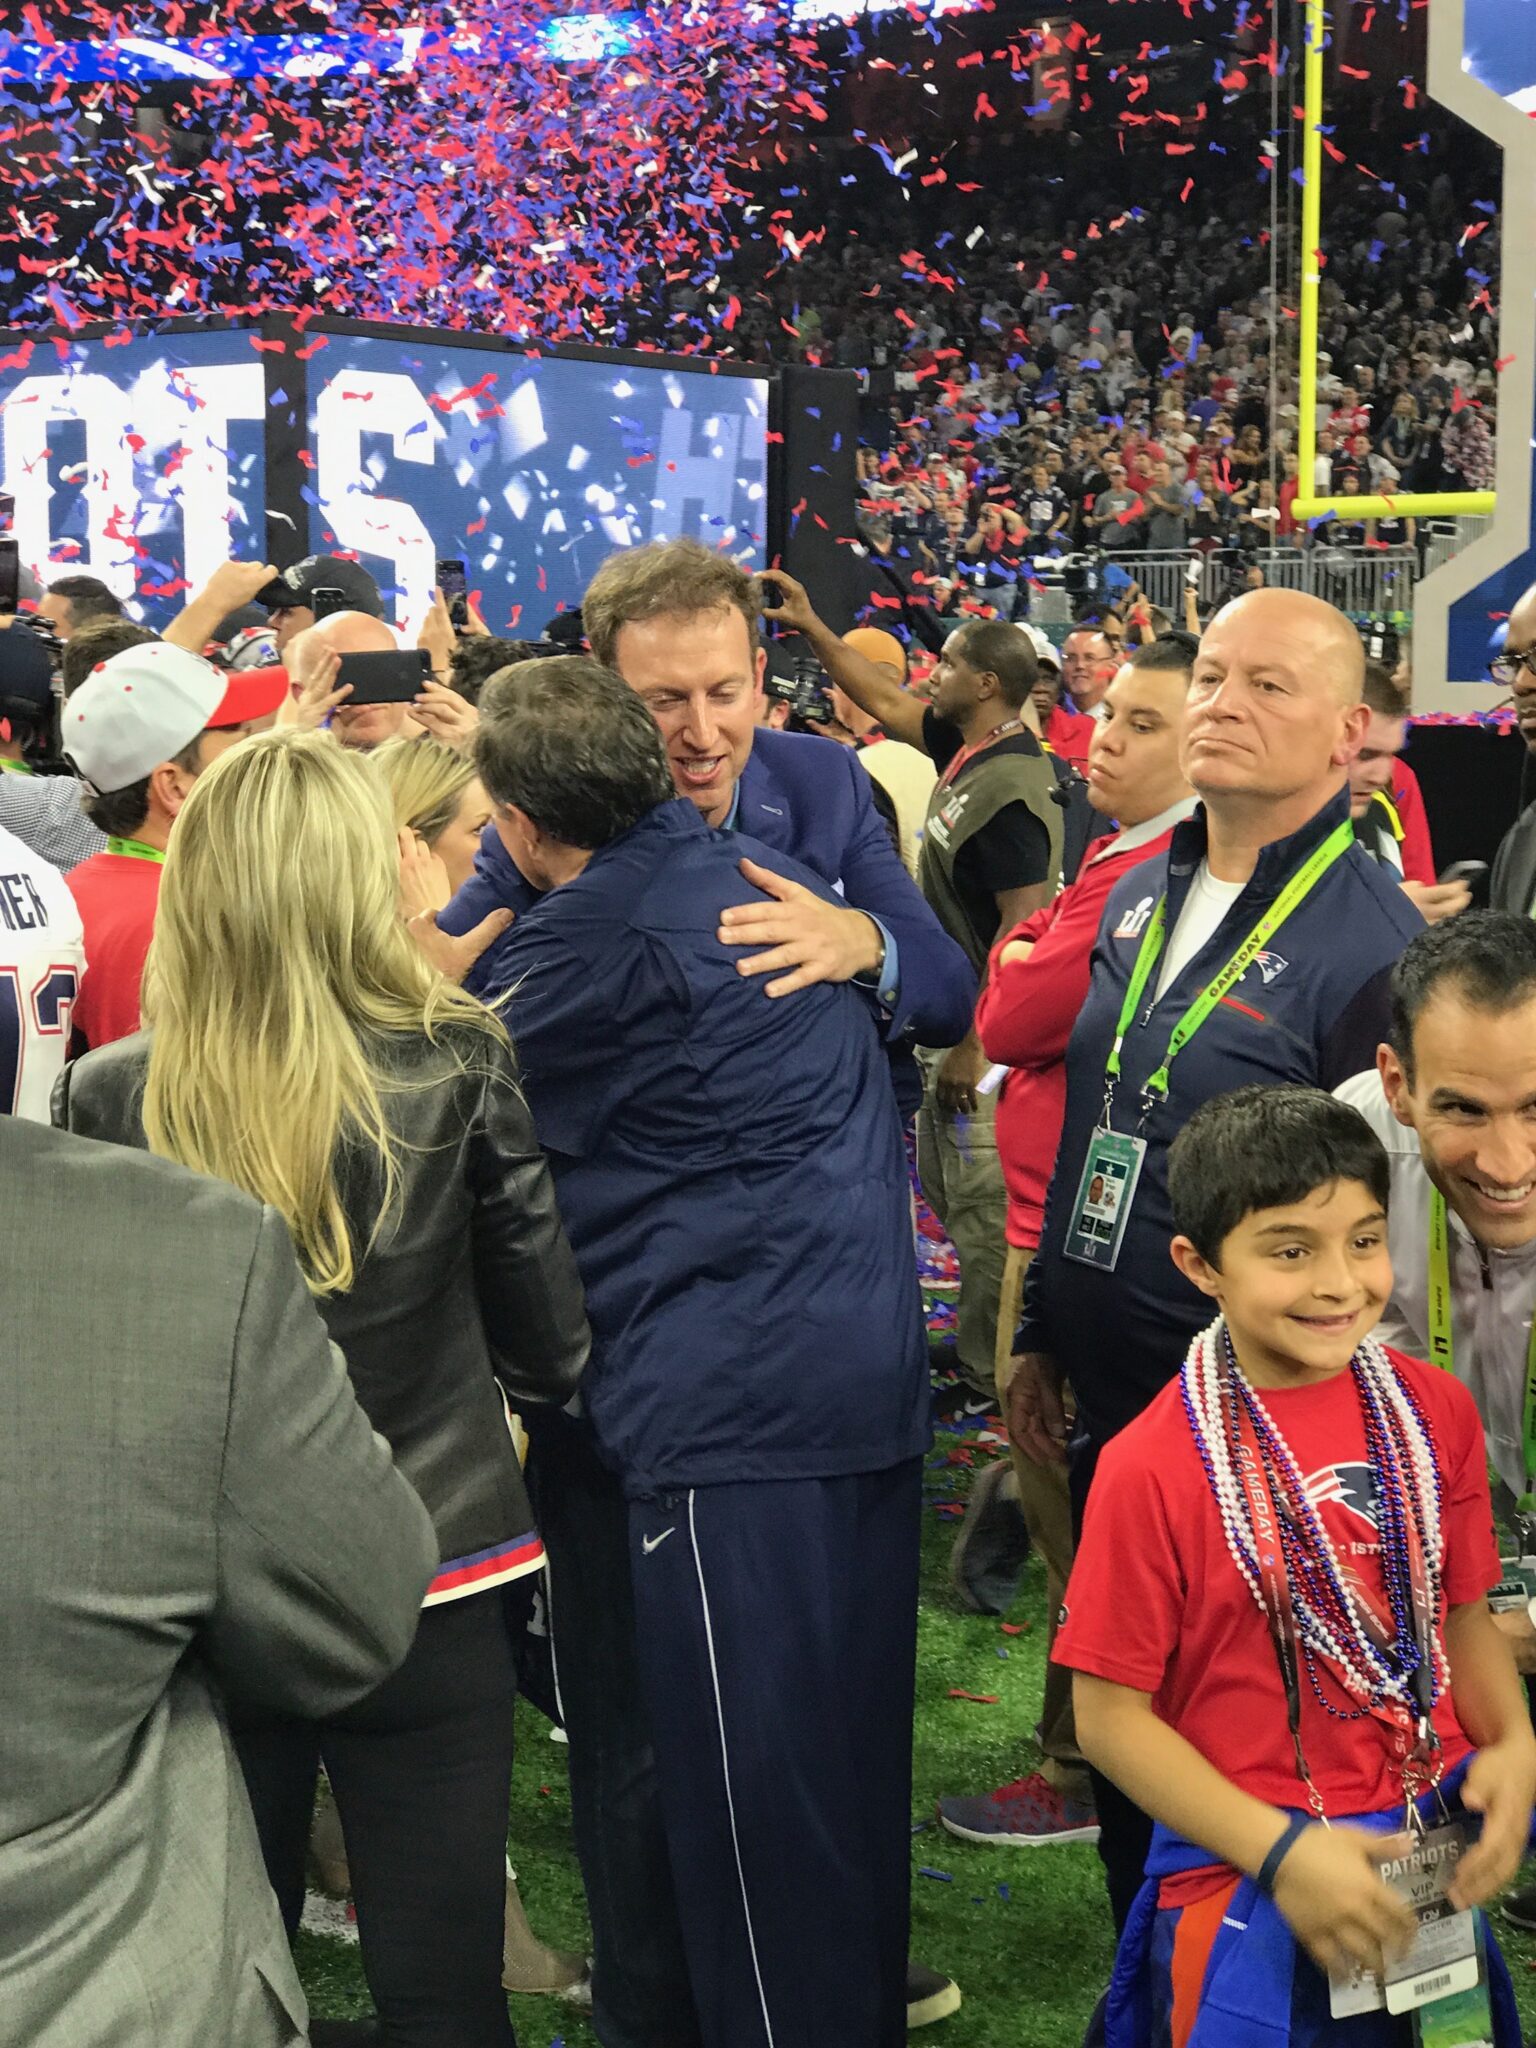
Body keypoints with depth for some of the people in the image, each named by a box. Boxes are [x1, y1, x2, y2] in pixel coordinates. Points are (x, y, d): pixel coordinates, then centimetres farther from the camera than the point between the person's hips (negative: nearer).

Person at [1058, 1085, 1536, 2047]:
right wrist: (1281, 1854, -18)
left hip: (1436, 1849, 4)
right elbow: (1109, 1714, -12)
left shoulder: (1435, 1410, -4)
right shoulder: (1154, 1469, -17)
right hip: (1245, 1877, -4)